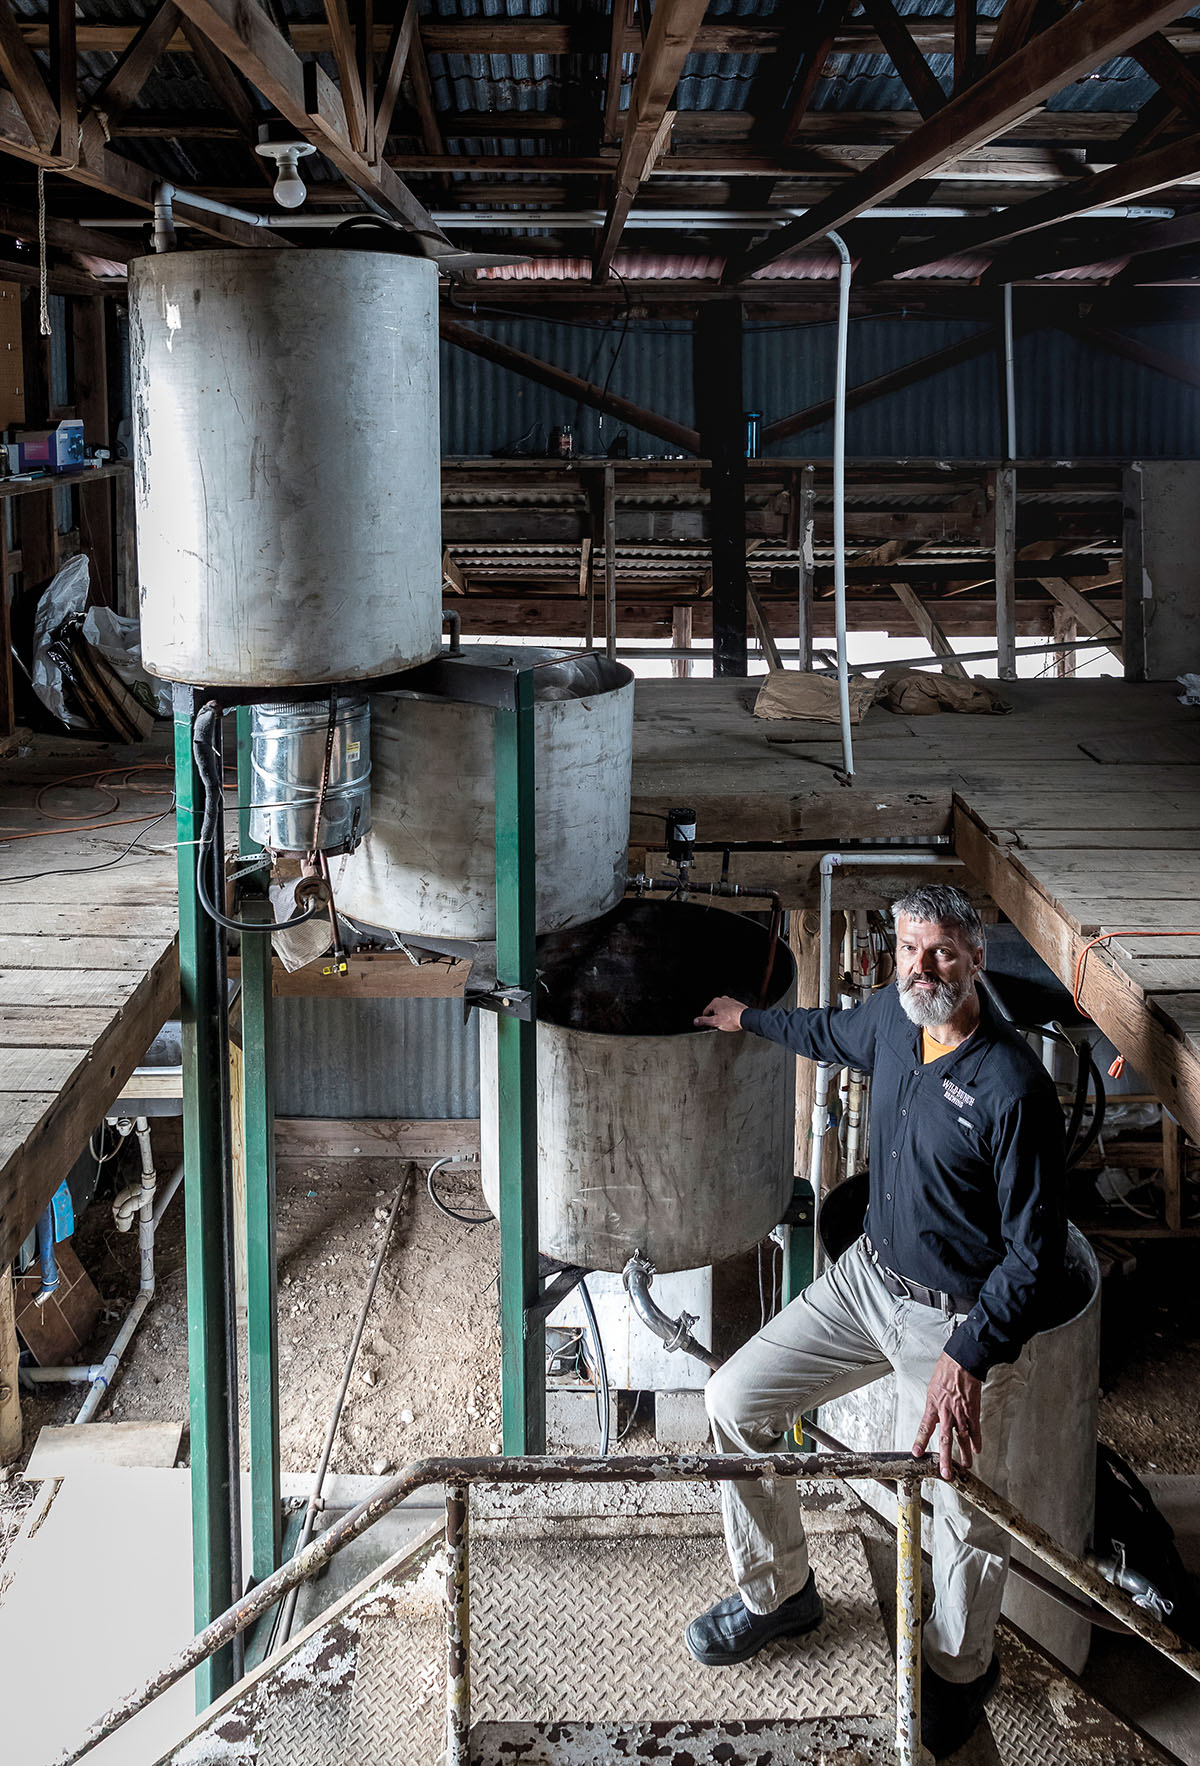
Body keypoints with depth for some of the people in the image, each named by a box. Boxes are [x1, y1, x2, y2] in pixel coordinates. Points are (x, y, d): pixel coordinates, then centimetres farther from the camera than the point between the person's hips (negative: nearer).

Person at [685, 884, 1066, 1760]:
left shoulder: (1012, 1087, -27)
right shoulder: (893, 1016, -5)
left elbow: (1035, 1253, -23)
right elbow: (837, 1033, 22)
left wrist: (967, 1359, -31)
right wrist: (749, 1019, 37)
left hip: (960, 1318, -7)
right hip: (868, 1275, 7)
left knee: (962, 1513, 4)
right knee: (736, 1399, 3)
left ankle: (960, 1671, 36)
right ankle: (778, 1590, 26)